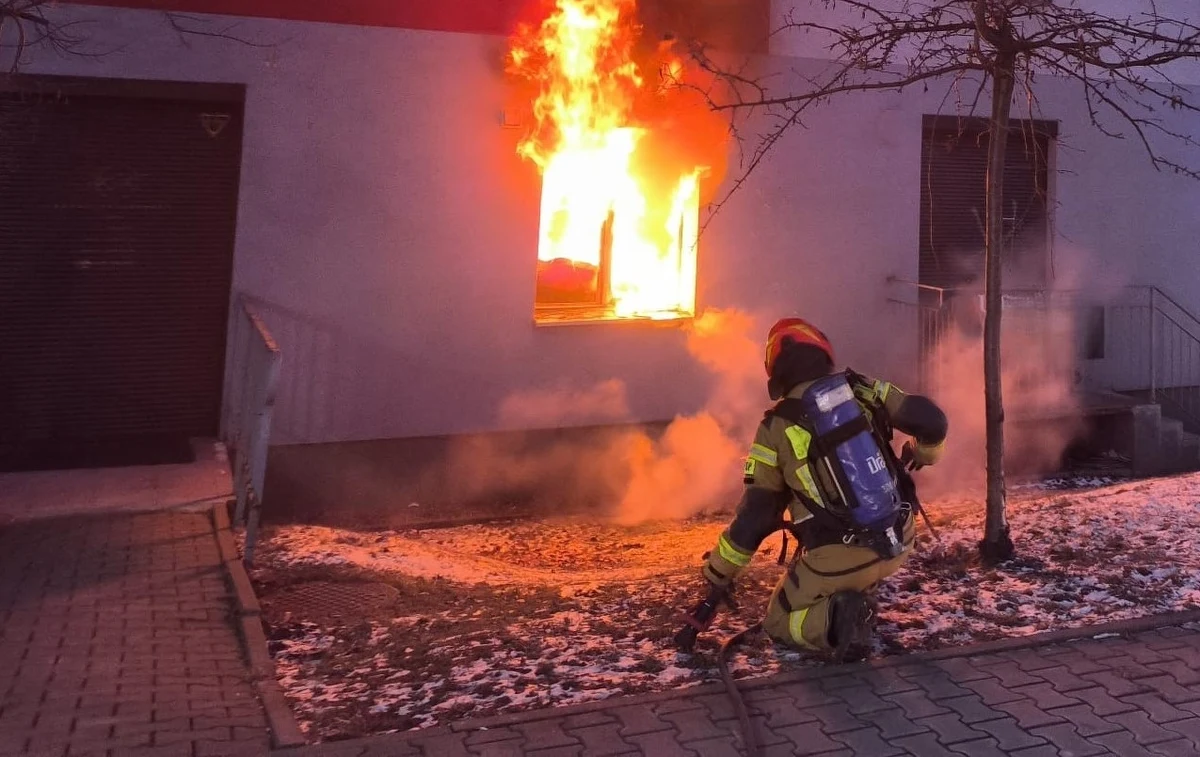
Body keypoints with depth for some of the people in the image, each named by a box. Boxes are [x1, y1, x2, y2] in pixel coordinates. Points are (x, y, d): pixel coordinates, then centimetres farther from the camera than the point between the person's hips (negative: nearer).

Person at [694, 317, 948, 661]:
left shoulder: (777, 428, -4)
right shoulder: (864, 391, 2)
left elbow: (753, 517, -1)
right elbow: (933, 422, -4)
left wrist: (718, 573, 12)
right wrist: (921, 456, 20)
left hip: (841, 559, -4)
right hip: (899, 541, 4)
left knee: (778, 620, 17)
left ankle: (835, 618, -13)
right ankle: (858, 600, 22)